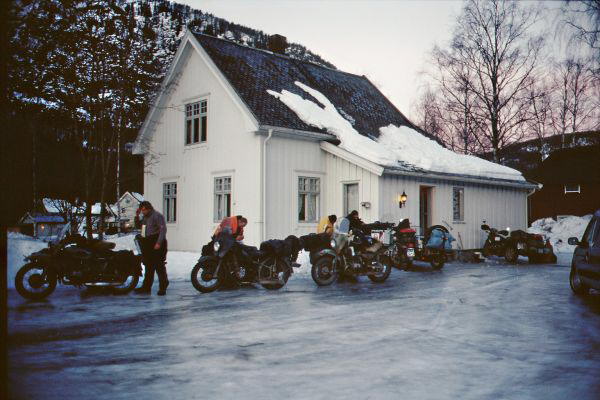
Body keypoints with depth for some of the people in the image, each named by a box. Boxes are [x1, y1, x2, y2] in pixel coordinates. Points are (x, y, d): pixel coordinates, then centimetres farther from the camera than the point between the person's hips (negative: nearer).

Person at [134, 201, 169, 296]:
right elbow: (138, 225, 29)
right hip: (147, 244, 9)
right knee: (148, 267, 12)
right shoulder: (145, 217, 18)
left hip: (156, 245, -9)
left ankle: (163, 288, -2)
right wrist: (137, 216, 10)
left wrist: (159, 243, -23)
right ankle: (146, 287, 17)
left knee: (159, 266, -7)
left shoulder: (157, 216, -9)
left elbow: (163, 229, -16)